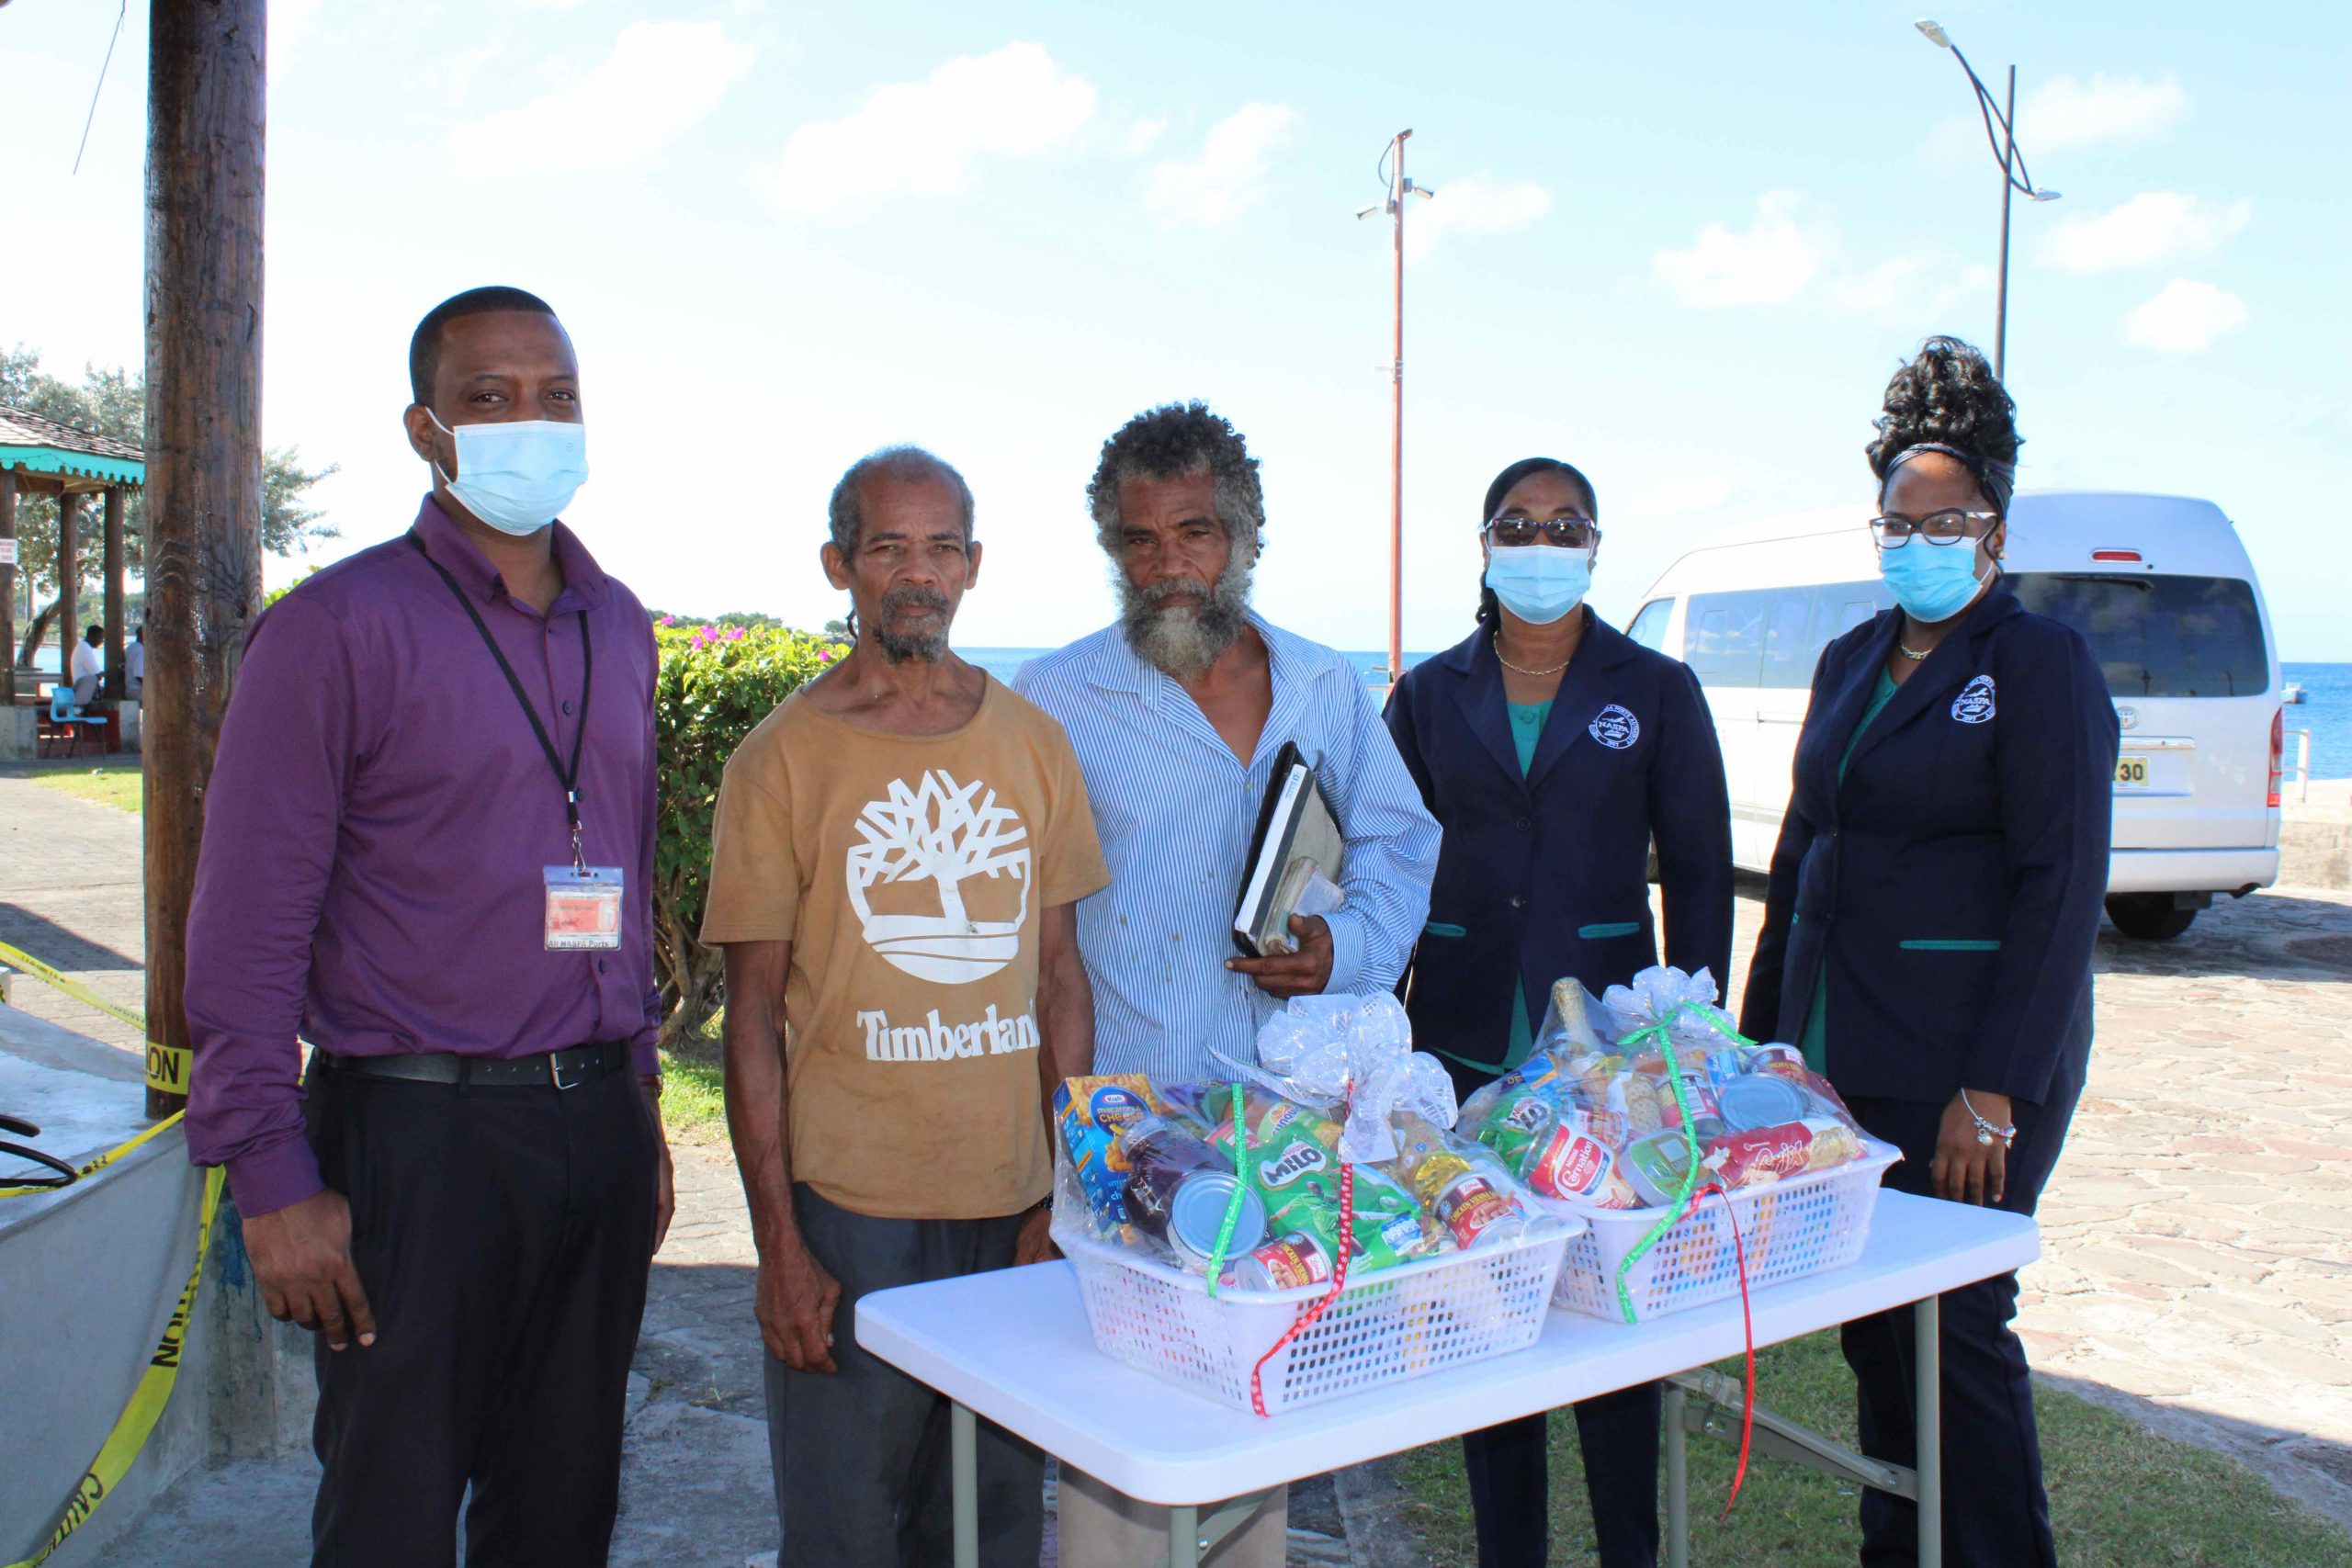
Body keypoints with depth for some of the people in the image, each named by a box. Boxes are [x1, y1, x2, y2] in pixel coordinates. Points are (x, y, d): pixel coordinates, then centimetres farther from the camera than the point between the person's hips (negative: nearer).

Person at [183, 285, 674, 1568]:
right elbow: (247, 928, -9)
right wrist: (272, 1177, -12)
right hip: (416, 1131, -5)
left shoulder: (620, 629, 11)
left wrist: (638, 1100, 15)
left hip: (597, 1128, 5)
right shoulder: (339, 627, -7)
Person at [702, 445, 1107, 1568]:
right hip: (848, 1210, -3)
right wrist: (779, 1244, -7)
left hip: (1014, 1200, 3)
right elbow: (754, 1014, -3)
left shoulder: (1033, 744, 7)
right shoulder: (783, 757, -3)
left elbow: (1060, 979, 9)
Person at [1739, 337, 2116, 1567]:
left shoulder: (2041, 665, -7)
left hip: (1959, 1071, -6)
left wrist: (1992, 1093, -17)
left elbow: (2061, 888, -12)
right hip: (1833, 1055, 6)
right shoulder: (1852, 660, 13)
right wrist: (1761, 1031, 12)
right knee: (1874, 1334, 12)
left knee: (1956, 1334, 0)